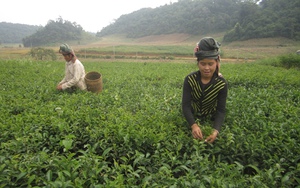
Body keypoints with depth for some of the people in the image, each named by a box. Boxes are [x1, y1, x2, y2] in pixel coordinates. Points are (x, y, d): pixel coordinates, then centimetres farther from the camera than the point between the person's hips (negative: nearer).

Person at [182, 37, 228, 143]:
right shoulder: (189, 80, -27)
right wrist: (193, 125, -48)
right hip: (193, 119, 1)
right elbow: (185, 105, -30)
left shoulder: (222, 84, -26)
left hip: (211, 120, 0)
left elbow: (221, 111, -26)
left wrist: (216, 130, -45)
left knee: (211, 141, 25)